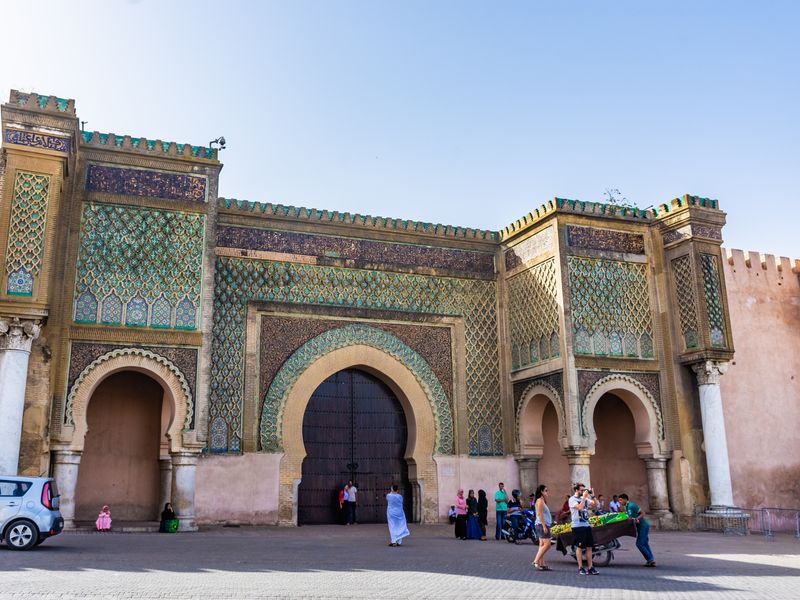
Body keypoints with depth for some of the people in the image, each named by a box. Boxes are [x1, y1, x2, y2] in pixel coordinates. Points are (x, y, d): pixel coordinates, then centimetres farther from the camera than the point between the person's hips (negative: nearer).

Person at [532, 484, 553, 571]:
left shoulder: (542, 501, 20)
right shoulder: (540, 500, -11)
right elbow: (540, 514, -19)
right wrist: (544, 526, -21)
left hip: (543, 525, 11)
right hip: (542, 524, -11)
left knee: (542, 545, 9)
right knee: (547, 544, -14)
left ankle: (541, 564, 9)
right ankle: (536, 561, -15)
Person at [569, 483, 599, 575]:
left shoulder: (585, 498, 13)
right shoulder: (572, 499, -7)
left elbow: (594, 504, 13)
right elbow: (579, 507, -22)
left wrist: (592, 496, 0)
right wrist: (584, 497, -16)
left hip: (586, 525, 7)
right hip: (577, 526, -7)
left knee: (589, 547, 7)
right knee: (579, 547, -2)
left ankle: (590, 568, 11)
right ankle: (580, 568, 6)